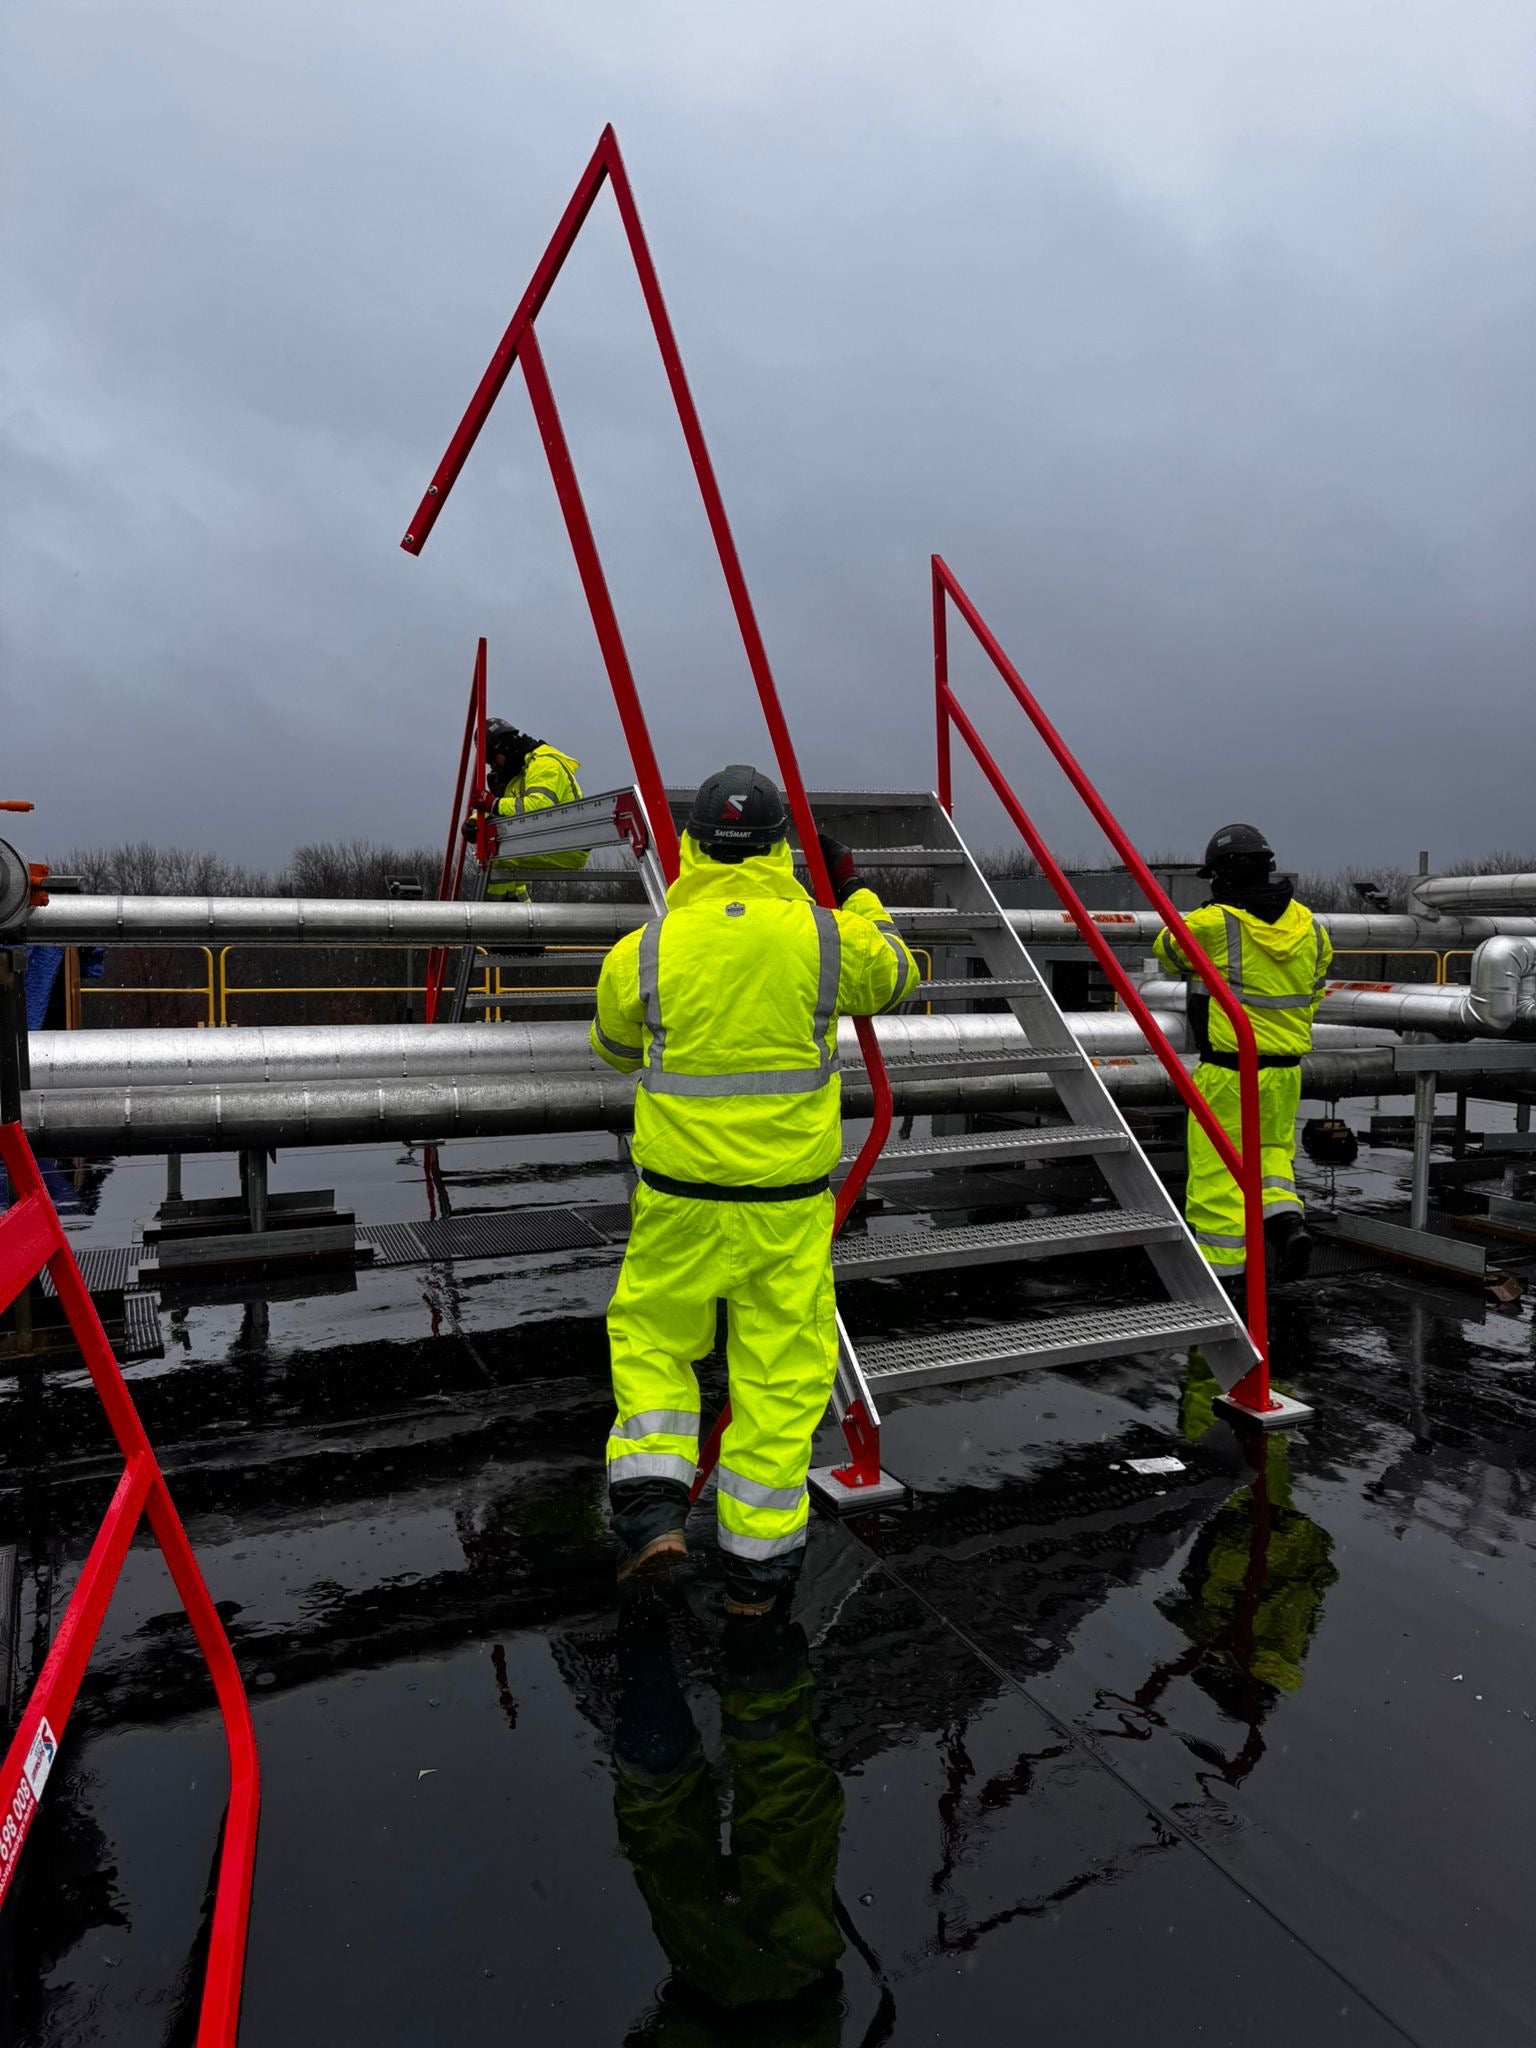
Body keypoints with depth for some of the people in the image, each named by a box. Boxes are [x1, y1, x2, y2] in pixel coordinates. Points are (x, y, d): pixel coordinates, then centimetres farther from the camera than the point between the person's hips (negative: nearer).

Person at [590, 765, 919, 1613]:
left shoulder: (643, 952, -8)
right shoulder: (827, 937, -8)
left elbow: (614, 1048, 11)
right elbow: (895, 975, 15)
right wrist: (855, 894, 27)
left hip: (680, 1198, 0)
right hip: (790, 1202, 1)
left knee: (650, 1335, 22)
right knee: (781, 1370, 12)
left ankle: (649, 1503, 10)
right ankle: (757, 1561, 22)